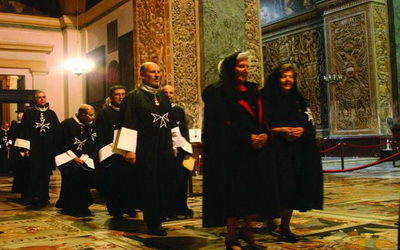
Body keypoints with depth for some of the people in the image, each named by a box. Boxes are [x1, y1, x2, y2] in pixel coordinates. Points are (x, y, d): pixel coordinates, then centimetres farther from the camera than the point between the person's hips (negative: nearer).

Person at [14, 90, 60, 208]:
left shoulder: (52, 114, 10)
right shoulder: (29, 113, 4)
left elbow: (58, 131, 10)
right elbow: (23, 131, -1)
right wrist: (25, 148, -8)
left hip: (48, 150, 3)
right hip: (33, 150, -3)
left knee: (46, 175, 7)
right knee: (35, 175, -5)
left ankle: (44, 197, 17)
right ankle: (35, 199, -2)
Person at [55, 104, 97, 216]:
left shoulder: (89, 126, 8)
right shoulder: (67, 124, -10)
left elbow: (91, 146, 12)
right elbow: (60, 144, -10)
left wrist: (84, 157, -6)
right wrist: (73, 157, -14)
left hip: (82, 158, 6)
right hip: (66, 156, -5)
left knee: (90, 174, -16)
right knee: (74, 173, -28)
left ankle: (81, 205, 1)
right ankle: (69, 207, -12)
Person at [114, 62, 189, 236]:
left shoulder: (163, 97, 14)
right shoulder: (134, 97, -6)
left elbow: (171, 123, 20)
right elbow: (128, 124, -12)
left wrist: (175, 145, 18)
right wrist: (129, 149, -19)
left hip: (164, 150, 6)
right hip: (145, 151, -6)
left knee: (164, 187, 8)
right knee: (149, 187, 0)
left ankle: (159, 219, 22)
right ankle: (153, 224, 11)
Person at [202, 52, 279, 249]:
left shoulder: (252, 90, 16)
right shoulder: (219, 91, -5)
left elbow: (262, 117, 14)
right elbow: (222, 123, -13)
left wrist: (265, 135, -6)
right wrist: (247, 138, -17)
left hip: (256, 150, 7)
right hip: (232, 151, -7)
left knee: (257, 191, 5)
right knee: (234, 193, -3)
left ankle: (247, 231, 23)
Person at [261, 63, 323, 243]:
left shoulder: (299, 100, 13)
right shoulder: (267, 99, -1)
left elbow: (310, 126, 12)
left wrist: (301, 130, -10)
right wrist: (279, 130, -18)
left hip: (296, 151, 4)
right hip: (275, 150, -4)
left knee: (293, 186, 1)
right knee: (278, 186, -10)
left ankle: (284, 227, 11)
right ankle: (271, 224, 4)